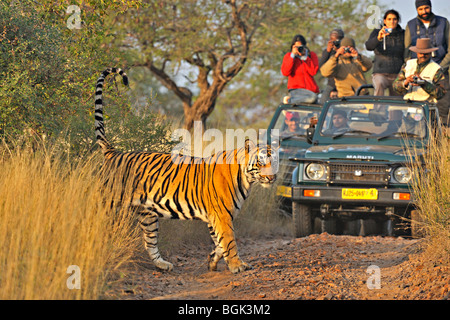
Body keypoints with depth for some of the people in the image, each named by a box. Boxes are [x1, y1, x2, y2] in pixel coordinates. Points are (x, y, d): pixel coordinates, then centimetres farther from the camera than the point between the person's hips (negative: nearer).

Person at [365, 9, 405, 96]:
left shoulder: (403, 34, 9)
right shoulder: (376, 33, 4)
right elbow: (369, 46, -15)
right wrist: (378, 38, -34)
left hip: (398, 75, 3)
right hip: (381, 73, -3)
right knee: (379, 84, -36)